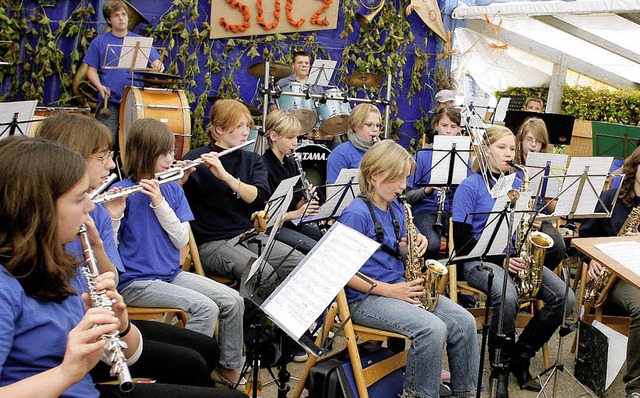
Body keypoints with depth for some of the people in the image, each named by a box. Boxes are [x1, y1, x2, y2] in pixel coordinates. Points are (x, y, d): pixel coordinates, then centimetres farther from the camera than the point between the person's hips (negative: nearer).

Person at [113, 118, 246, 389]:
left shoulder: (172, 189, 5)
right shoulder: (121, 192, -10)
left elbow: (182, 240, -5)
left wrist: (159, 202, -15)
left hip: (171, 273, 6)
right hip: (135, 282, -6)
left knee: (233, 301, -6)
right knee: (205, 308, -24)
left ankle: (228, 367, 13)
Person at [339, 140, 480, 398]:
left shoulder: (396, 208, 10)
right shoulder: (357, 213, -15)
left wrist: (411, 247, -2)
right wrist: (388, 290, -18)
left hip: (400, 287, 8)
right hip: (366, 298, -8)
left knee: (464, 322, -7)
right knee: (433, 329, -28)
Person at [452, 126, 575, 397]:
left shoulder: (518, 183, 14)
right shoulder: (470, 186, -4)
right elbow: (462, 239, -9)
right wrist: (500, 260, -18)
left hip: (517, 259, 6)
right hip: (480, 260, -6)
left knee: (565, 298, -16)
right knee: (508, 297, -37)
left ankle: (521, 355, 3)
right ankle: (502, 365, -12)